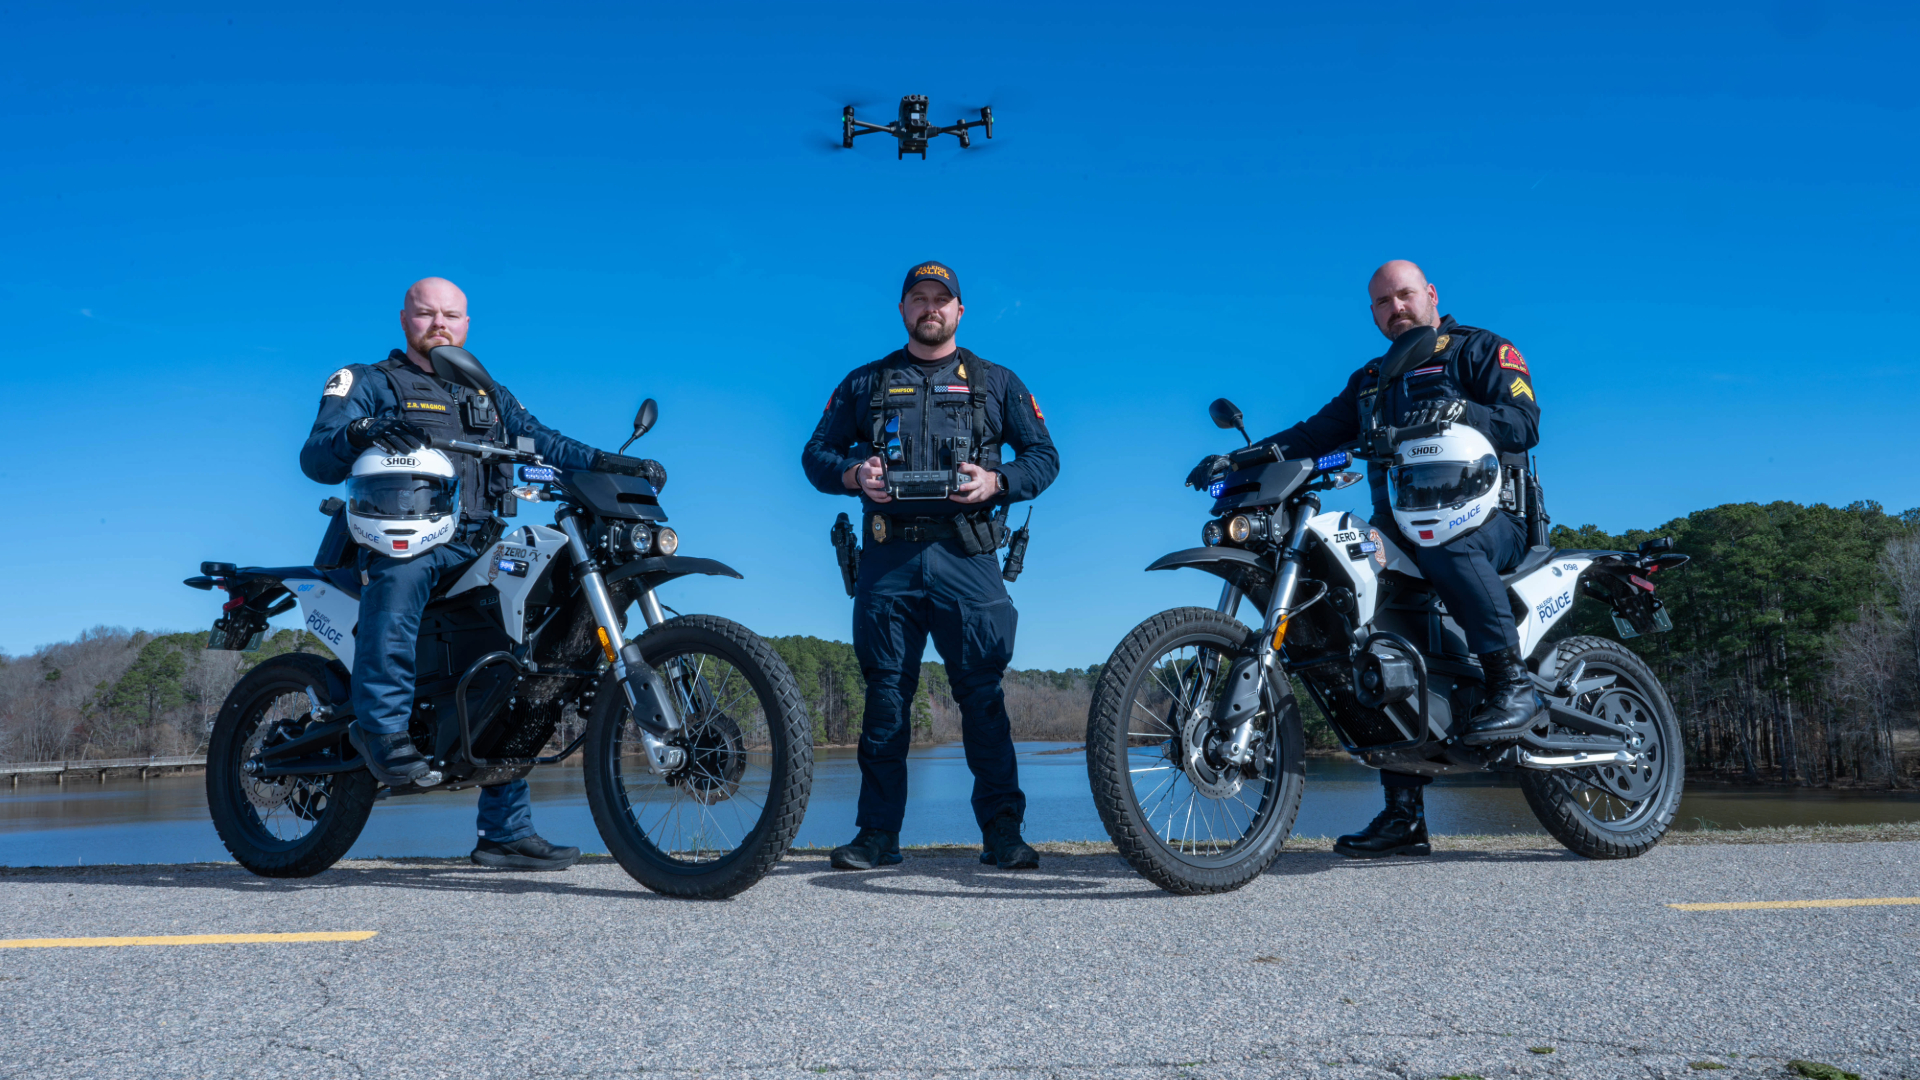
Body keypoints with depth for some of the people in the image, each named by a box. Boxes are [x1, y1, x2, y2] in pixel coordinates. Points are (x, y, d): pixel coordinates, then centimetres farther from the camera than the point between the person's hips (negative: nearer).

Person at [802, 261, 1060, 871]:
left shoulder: (996, 383, 17)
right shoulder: (865, 383, 19)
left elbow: (1044, 455, 12)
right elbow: (815, 454, 17)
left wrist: (996, 482, -7)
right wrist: (853, 474, -5)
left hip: (967, 554, -1)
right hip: (888, 554, 1)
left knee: (983, 693, -6)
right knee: (885, 695, 2)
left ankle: (1002, 832, -1)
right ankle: (878, 833, 8)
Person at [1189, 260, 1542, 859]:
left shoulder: (1482, 349, 6)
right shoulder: (1371, 381, 25)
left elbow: (1525, 422, -8)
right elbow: (1319, 430, 14)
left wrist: (1460, 411, -29)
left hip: (1492, 515, -6)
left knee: (1446, 545, -40)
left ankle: (1513, 682, -28)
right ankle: (1403, 815, -2)